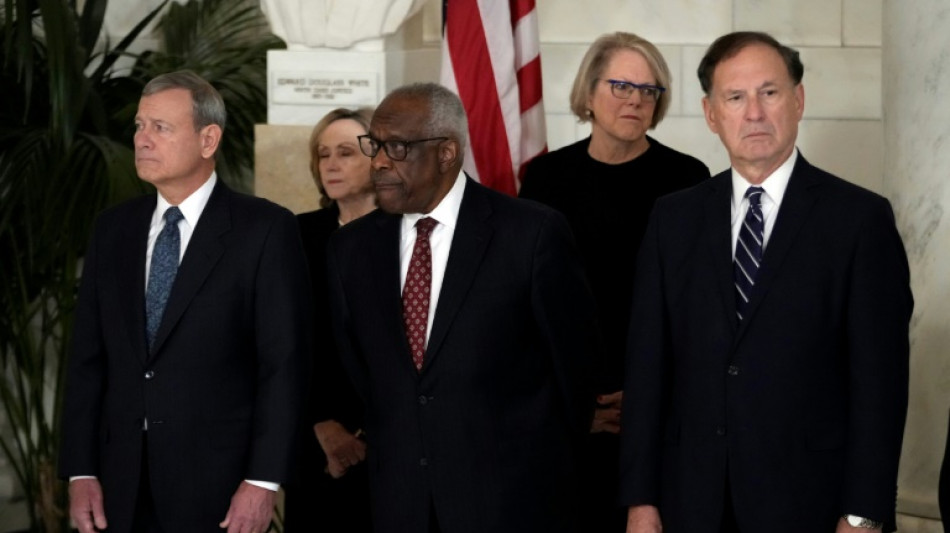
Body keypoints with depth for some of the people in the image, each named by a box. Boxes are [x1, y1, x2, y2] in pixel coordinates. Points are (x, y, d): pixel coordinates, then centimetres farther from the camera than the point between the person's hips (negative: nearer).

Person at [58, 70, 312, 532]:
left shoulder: (265, 229, -4)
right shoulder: (112, 229, 10)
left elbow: (284, 362, -8)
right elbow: (88, 359, 9)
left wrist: (264, 480, -13)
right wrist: (80, 472, 2)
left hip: (217, 484, -4)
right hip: (121, 487, 4)